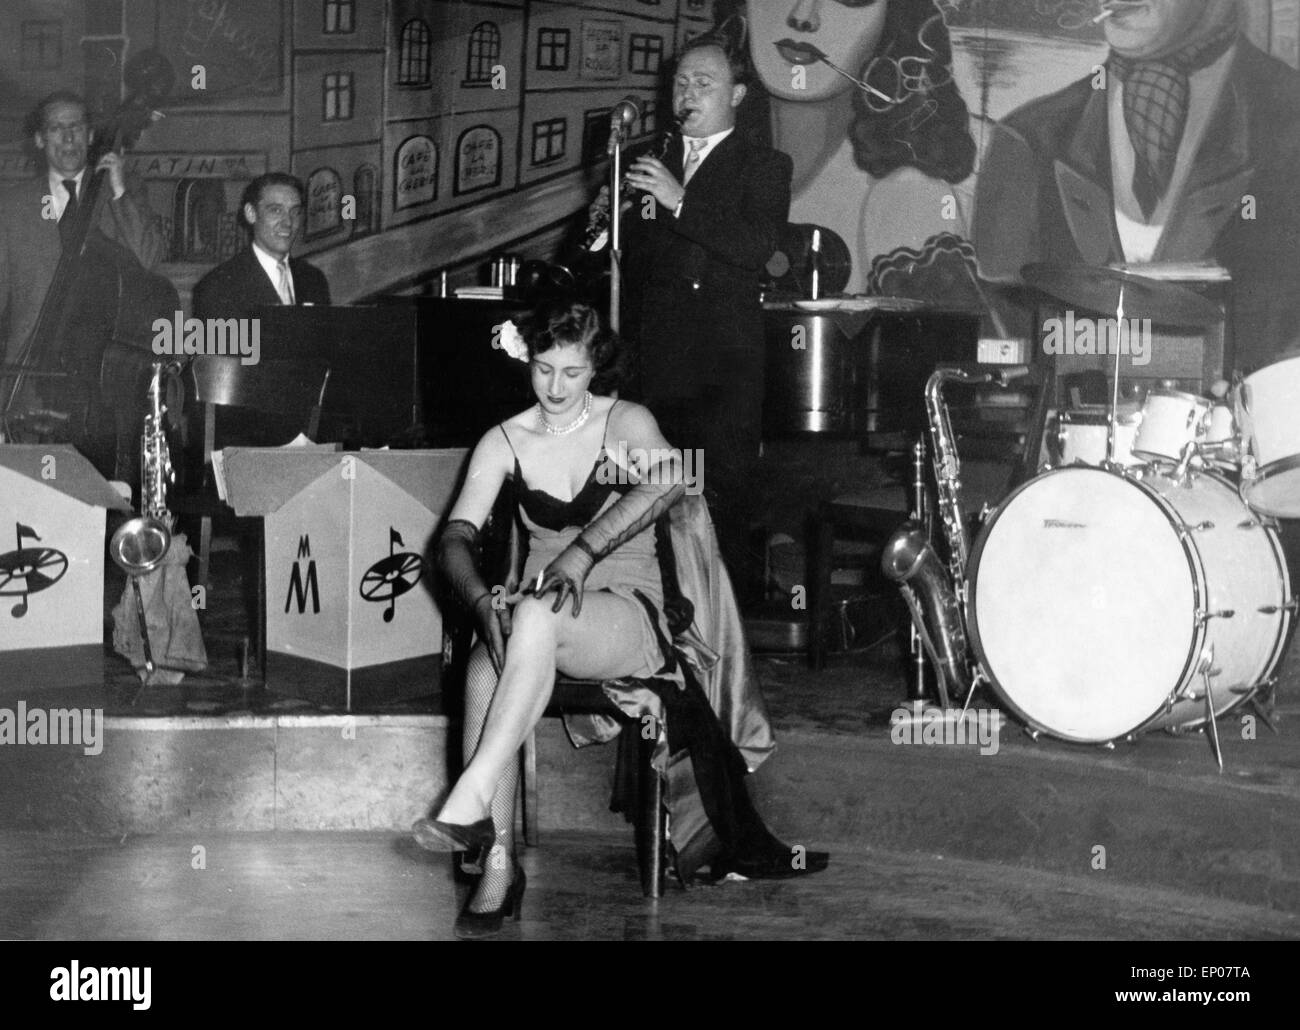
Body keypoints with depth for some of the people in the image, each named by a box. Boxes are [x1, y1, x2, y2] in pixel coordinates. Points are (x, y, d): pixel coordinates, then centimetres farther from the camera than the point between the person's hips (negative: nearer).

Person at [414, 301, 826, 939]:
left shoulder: (623, 423, -1)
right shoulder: (504, 442, 8)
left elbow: (667, 481, -24)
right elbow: (455, 538, -3)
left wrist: (581, 552, -35)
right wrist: (481, 601, -26)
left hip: (628, 613, -3)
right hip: (534, 619, 3)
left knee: (537, 616, -38)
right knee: (485, 669, -32)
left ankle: (472, 800, -42)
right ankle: (498, 866, -31)